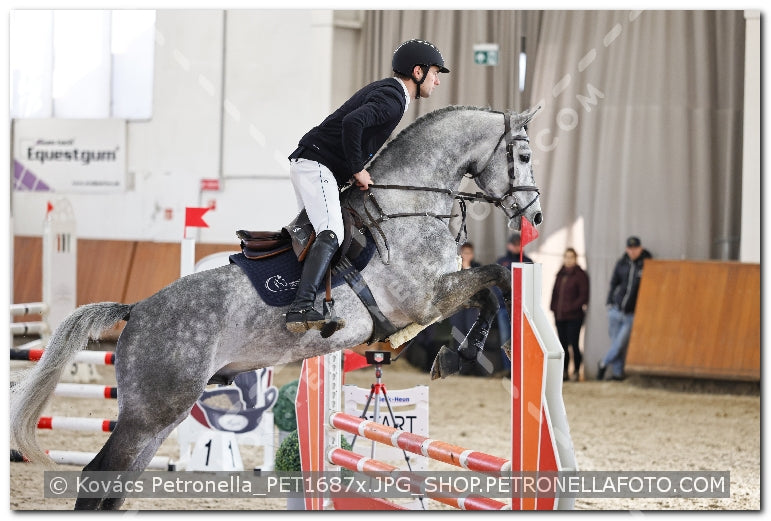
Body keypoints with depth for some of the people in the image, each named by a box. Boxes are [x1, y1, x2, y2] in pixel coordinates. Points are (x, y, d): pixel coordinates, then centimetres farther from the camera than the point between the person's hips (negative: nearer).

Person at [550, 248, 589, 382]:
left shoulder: (580, 275, -4)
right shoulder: (560, 274, 15)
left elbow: (584, 295, -8)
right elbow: (555, 292, 20)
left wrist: (572, 307, -15)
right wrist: (553, 307, 7)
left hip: (574, 316, -6)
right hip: (559, 316, 6)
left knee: (573, 344, -7)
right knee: (563, 344, 8)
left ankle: (576, 371, 2)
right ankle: (564, 371, 13)